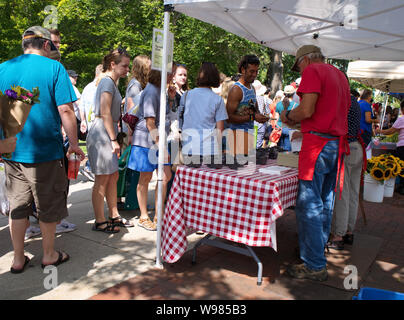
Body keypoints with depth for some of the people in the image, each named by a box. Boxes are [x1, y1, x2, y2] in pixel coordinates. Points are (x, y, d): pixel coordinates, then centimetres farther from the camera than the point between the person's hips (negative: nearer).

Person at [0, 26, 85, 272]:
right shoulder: (54, 68, -6)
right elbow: (65, 110, -12)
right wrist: (74, 143, -4)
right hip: (45, 150, -4)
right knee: (48, 205, 11)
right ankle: (49, 255, 26)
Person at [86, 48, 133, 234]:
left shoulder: (112, 82, 18)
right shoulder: (107, 82, -12)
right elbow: (105, 114, -19)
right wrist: (114, 140, -19)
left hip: (107, 133, 10)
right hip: (101, 133, -10)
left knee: (113, 176, 13)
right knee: (102, 179, -3)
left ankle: (114, 216, 23)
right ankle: (99, 222, 7)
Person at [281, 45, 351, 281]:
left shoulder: (313, 71, -6)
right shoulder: (340, 74, 21)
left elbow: (306, 111, -18)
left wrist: (288, 115, 3)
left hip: (318, 143, -9)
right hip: (338, 143, 9)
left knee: (309, 205, -5)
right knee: (325, 201, 16)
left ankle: (315, 266, 0)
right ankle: (319, 249, 29)